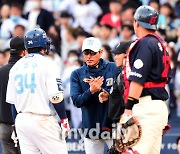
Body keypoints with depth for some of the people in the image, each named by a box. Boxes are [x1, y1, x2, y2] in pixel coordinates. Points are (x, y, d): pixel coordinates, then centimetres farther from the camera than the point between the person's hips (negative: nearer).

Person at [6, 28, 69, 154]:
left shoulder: (16, 67, 12)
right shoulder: (47, 64, -7)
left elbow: (12, 101, 14)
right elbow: (56, 96, -13)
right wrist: (64, 120, -6)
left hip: (21, 119, 6)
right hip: (43, 120, -6)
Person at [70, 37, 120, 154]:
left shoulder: (114, 69, 0)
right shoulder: (77, 74, 4)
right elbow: (77, 101, -6)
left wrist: (101, 89, -19)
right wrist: (91, 91, -23)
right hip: (91, 127, 2)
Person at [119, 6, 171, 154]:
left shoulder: (144, 44, -10)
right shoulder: (160, 43, 18)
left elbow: (138, 80, -18)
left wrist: (128, 108, -20)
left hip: (147, 108, -10)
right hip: (160, 106, 10)